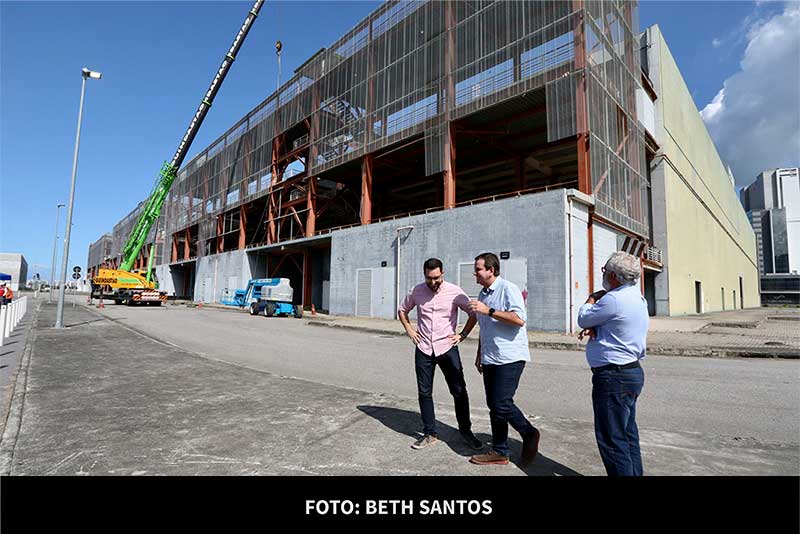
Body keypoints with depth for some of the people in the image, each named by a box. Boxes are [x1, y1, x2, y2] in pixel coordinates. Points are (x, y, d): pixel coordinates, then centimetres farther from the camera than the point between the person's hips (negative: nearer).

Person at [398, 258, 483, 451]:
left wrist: (463, 334, -4)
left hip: (447, 348, -2)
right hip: (423, 349, 2)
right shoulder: (417, 291, 0)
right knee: (424, 393, 8)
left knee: (459, 391, 2)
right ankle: (430, 434, 23)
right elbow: (402, 310, 17)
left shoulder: (454, 291, -8)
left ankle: (466, 431, 23)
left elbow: (474, 313, 2)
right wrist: (409, 330, 5)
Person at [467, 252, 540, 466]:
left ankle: (529, 434, 16)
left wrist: (488, 311, -25)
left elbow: (519, 319, -22)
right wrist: (479, 355, 23)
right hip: (490, 359, 8)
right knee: (494, 406, 11)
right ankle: (499, 452, 22)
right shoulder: (483, 294, 16)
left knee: (502, 404, -10)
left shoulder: (508, 289, -10)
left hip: (509, 358, -8)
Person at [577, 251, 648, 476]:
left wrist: (591, 299, 9)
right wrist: (594, 326, -6)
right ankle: (634, 473, 30)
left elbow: (583, 318, -9)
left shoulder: (614, 299, -22)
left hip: (614, 377, -11)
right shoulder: (636, 296, 11)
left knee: (611, 438, -3)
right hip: (632, 371, 11)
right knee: (627, 434, 19)